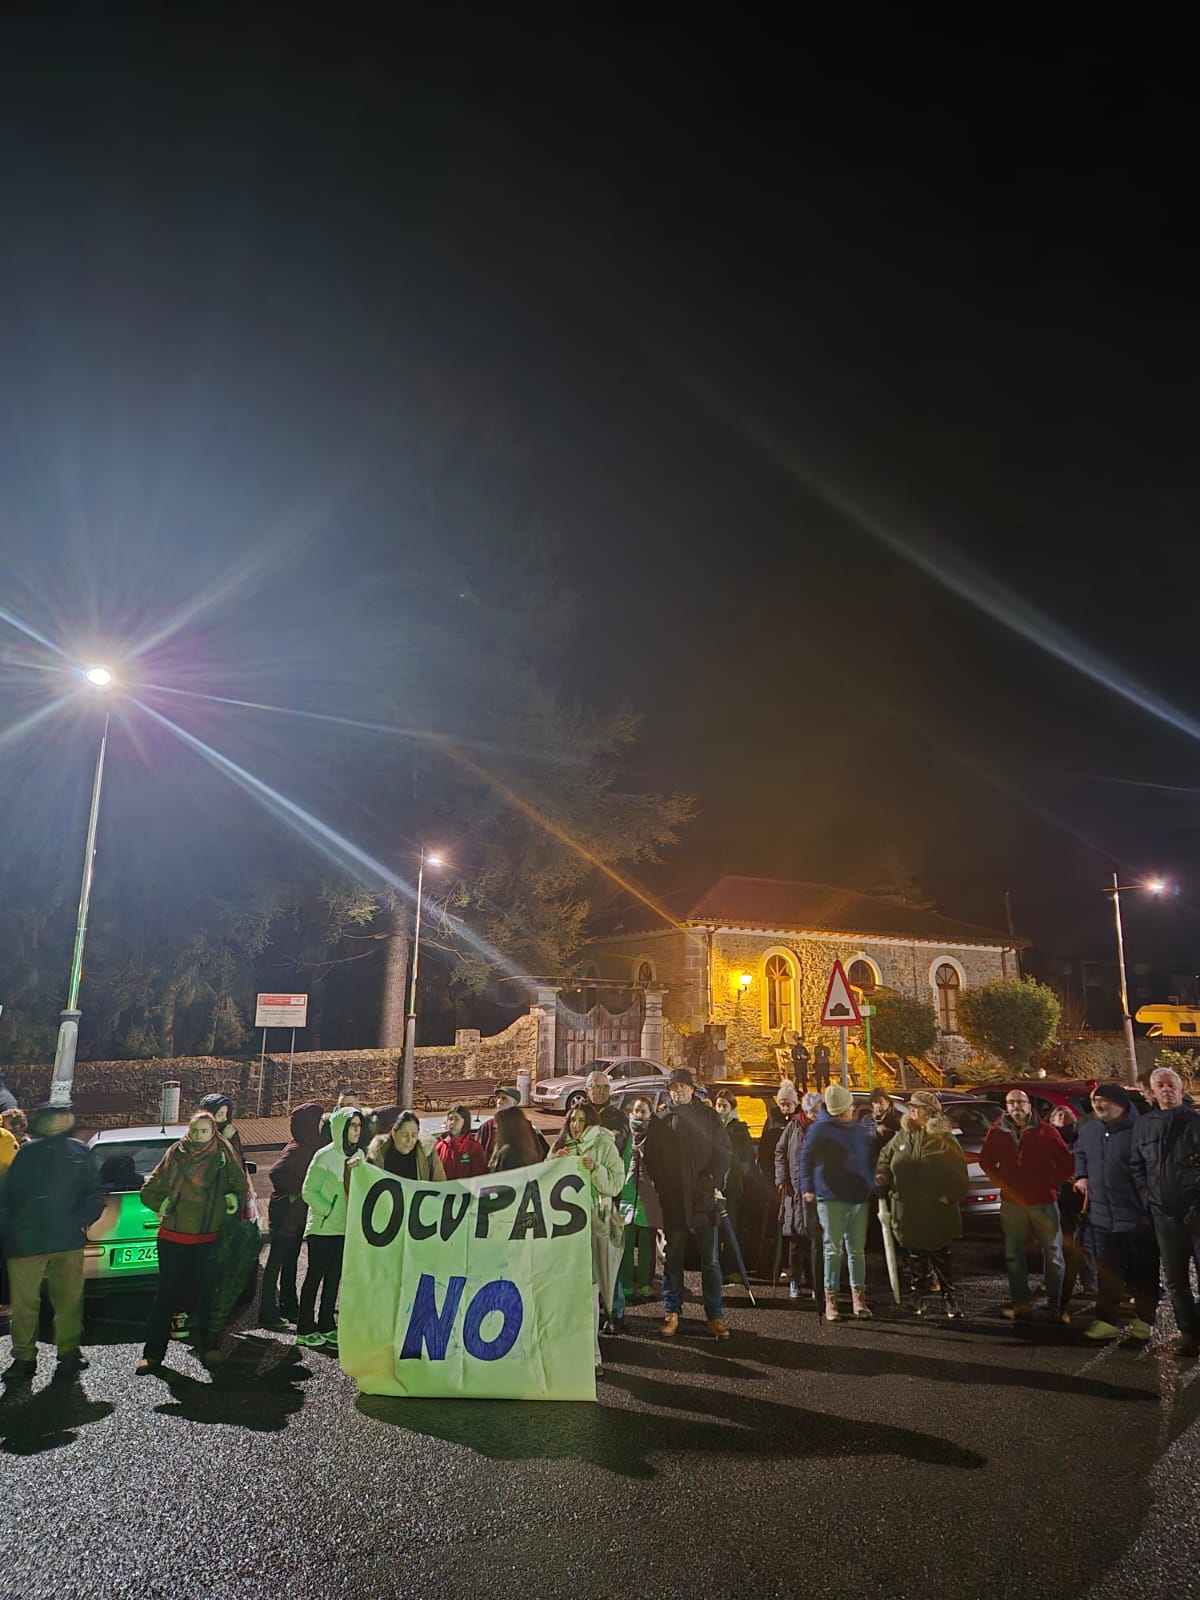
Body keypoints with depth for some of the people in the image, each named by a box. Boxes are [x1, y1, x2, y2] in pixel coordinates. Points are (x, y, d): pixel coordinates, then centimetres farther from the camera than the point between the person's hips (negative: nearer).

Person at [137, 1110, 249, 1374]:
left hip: (207, 1240, 0)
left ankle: (206, 1346, 19)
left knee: (205, 1293, 7)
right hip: (173, 1239, 0)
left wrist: (234, 1199, -7)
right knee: (167, 1294, 3)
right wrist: (164, 1205, -6)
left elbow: (240, 1186, 11)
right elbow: (149, 1190, 8)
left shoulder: (223, 1157, -1)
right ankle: (153, 1353, 11)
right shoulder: (175, 1155, 0)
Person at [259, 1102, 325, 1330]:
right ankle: (267, 1314, 10)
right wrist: (301, 1189, -24)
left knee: (290, 1262, 17)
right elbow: (276, 1173, -32)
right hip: (285, 1214, -9)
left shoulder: (310, 1147, 6)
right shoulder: (296, 1149, -21)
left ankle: (289, 1307, 28)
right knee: (276, 1263, 1)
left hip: (297, 1214, 9)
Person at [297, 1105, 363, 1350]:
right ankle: (305, 1330, 11)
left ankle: (326, 1325, 21)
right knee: (315, 1275, 2)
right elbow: (308, 1192, -14)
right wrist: (329, 1211, -16)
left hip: (346, 1228, 6)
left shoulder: (359, 1156, 3)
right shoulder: (325, 1156, -15)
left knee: (334, 1277, 12)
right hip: (323, 1228, -6)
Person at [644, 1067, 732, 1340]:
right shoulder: (661, 1119, 8)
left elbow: (723, 1152, 0)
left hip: (702, 1199, -1)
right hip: (672, 1201, 1)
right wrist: (661, 1185, -5)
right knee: (672, 1260, 9)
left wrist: (710, 1182, -12)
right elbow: (651, 1157, 8)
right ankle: (671, 1312, 20)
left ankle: (715, 1316, 12)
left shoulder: (707, 1116, 3)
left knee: (710, 1261, 4)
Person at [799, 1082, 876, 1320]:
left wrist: (872, 1187, 16)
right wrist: (807, 1187, -10)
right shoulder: (819, 1129, -8)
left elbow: (870, 1160, 21)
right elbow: (805, 1158, -6)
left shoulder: (860, 1130, 9)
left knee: (857, 1249, 9)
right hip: (830, 1198, -4)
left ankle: (858, 1296, 17)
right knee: (833, 1250, 0)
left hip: (859, 1198, 4)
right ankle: (830, 1298, 7)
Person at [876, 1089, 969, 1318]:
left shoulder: (944, 1139, -5)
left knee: (940, 1256, 4)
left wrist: (950, 1195, -9)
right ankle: (918, 1297, 25)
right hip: (908, 1211, 3)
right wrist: (882, 1175, 0)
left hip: (937, 1212, -3)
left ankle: (948, 1297, 16)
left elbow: (958, 1171, -2)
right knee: (914, 1256, 12)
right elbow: (885, 1157, 17)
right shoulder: (901, 1137, 6)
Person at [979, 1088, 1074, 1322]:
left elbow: (1066, 1162, 1)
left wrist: (1051, 1182, -2)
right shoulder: (997, 1132, 1)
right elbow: (986, 1161, 14)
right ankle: (1021, 1302, 20)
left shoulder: (1046, 1131, -3)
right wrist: (1002, 1182, 6)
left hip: (1043, 1201, -2)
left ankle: (1055, 1305, 12)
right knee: (1014, 1255, 9)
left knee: (1053, 1254, 2)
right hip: (1011, 1202, 2)